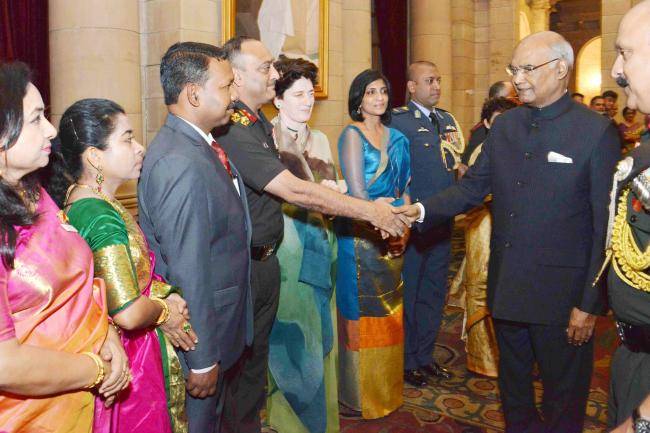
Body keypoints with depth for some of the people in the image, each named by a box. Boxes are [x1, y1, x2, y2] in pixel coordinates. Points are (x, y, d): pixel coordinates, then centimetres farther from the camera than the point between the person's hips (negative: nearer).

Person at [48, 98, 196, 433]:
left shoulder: (77, 199, 1)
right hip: (134, 358, -9)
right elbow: (129, 314, -32)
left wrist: (160, 294, -4)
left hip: (109, 351, 9)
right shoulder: (104, 218, -27)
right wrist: (164, 311, -12)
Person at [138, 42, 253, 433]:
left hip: (222, 326, 9)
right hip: (198, 338, -9)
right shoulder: (181, 164, -28)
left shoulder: (201, 146, 3)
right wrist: (202, 359, -19)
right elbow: (188, 272, -27)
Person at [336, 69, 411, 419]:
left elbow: (403, 188, 11)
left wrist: (404, 229, -1)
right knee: (364, 311, 3)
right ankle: (363, 393, 20)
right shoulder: (352, 134, -8)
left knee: (390, 310, 15)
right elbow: (356, 192, -13)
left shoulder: (396, 137, 11)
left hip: (394, 235, 6)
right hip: (363, 234, -6)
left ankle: (388, 386, 32)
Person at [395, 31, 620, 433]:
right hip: (507, 285, 5)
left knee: (563, 397, 14)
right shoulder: (505, 125, 5)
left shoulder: (596, 131, -11)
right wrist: (423, 210, -14)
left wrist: (590, 303, -12)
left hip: (561, 291, -5)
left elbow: (605, 227, -11)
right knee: (513, 385, 22)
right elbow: (473, 186, 3)